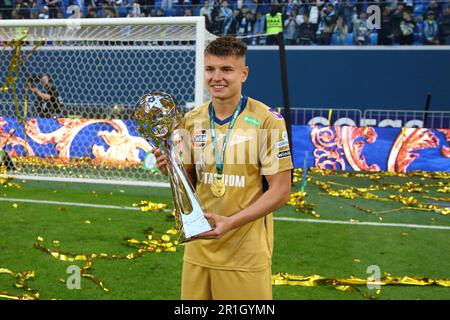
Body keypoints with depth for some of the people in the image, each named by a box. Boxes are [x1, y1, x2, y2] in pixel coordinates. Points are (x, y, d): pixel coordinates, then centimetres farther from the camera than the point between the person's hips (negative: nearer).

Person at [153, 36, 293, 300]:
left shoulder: (267, 121, -11)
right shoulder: (192, 120, 6)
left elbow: (280, 191, -11)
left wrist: (229, 223, -20)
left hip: (246, 255, -4)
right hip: (198, 248, 5)